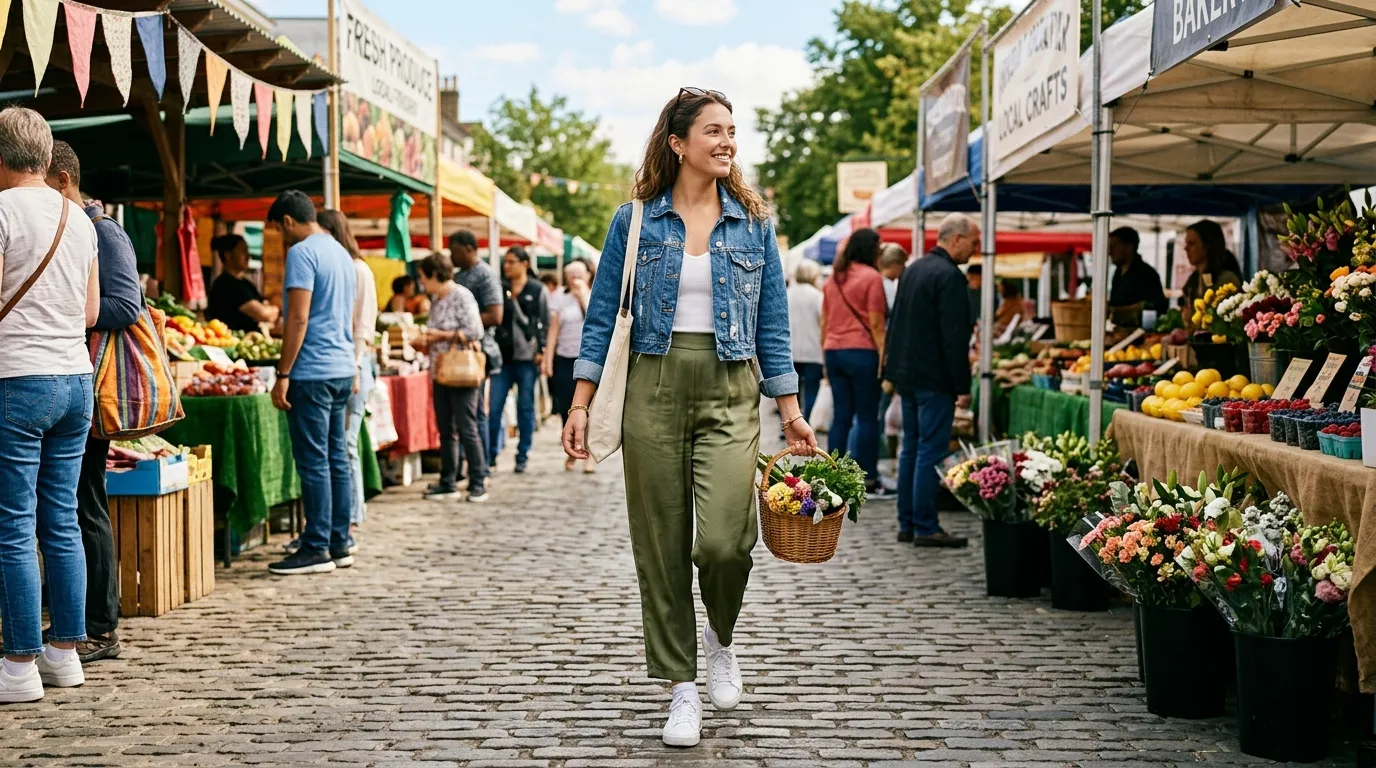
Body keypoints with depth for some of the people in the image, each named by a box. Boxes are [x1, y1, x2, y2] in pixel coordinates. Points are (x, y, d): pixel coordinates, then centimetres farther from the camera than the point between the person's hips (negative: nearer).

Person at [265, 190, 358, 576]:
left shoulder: (302, 253, -10)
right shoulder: (341, 253, 17)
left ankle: (317, 549, -3)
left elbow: (299, 318, -17)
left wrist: (283, 375, -15)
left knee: (313, 462, -5)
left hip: (313, 372, -9)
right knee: (338, 458, 11)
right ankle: (340, 544, 14)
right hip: (343, 369, 9)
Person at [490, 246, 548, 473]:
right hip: (503, 354, 2)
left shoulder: (537, 290, 3)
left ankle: (523, 456, 12)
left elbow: (544, 322, 0)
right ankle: (492, 454, 3)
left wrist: (541, 350, -8)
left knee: (525, 406, 5)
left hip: (527, 355, -2)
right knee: (494, 407, -4)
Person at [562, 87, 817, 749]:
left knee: (724, 539, -16)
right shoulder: (636, 220, 4)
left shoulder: (753, 222, 7)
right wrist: (580, 404, -3)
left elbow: (773, 322, 9)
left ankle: (720, 636, 16)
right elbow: (602, 316, 5)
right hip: (654, 389, 0)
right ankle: (682, 688, 15)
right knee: (660, 544, 2)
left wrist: (790, 410, 4)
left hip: (730, 394, 0)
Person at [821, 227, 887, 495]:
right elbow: (876, 323, -10)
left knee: (841, 417, 9)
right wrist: (884, 358, -9)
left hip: (834, 351, 6)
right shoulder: (871, 277, -6)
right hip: (862, 352, -6)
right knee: (867, 418, -1)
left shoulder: (834, 277, 14)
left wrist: (826, 357, 21)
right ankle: (868, 478, -1)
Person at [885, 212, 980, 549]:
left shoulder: (913, 269, 12)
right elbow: (954, 337, -20)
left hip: (906, 373, 9)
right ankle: (926, 528, -3)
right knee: (930, 451, -5)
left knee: (911, 448, 13)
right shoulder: (949, 276, -16)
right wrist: (963, 387, -16)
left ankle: (907, 524, 17)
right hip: (934, 378, -9)